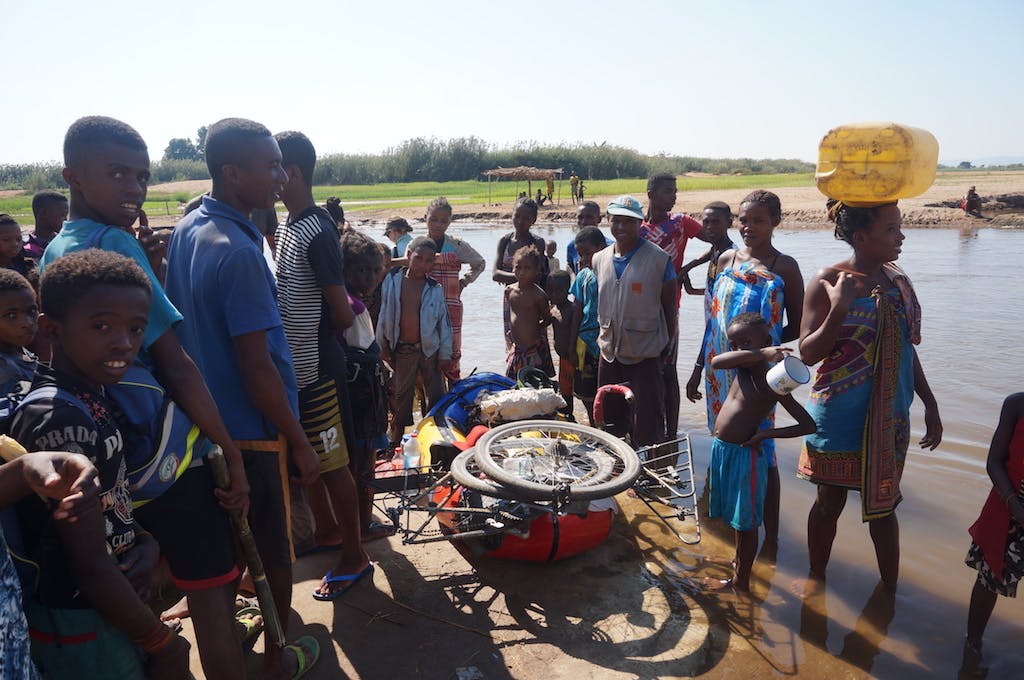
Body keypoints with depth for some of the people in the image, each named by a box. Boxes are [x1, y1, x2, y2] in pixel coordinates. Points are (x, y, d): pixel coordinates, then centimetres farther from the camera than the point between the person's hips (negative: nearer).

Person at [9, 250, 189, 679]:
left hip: (112, 610, 8)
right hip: (83, 629, -8)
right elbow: (91, 565, -25)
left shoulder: (90, 399, -1)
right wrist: (162, 644, -14)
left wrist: (146, 543, -9)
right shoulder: (61, 418, -27)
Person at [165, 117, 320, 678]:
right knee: (275, 553, 13)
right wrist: (300, 443, -15)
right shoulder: (239, 253, -24)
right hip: (253, 432, -8)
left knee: (216, 557, 21)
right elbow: (258, 369, -24)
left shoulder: (186, 230, 4)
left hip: (203, 423, 8)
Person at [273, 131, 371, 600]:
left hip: (316, 370, -9)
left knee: (332, 464, 3)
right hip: (296, 367, 9)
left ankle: (354, 557, 19)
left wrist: (314, 334, -3)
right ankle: (327, 529, 41)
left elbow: (343, 316, -20)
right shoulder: (288, 227, 9)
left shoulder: (317, 233, -20)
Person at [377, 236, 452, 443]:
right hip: (402, 349, 1)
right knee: (400, 395, 12)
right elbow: (383, 313, 1)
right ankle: (395, 440, 26)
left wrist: (445, 354, -3)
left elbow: (444, 320, -1)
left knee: (436, 395, 7)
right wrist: (382, 344, 2)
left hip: (429, 349, 0)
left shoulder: (435, 288, -5)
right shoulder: (392, 280, -4)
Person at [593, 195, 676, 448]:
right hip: (609, 354, 5)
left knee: (648, 427, 2)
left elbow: (669, 306, -3)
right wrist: (603, 337, 13)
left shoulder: (659, 259, -9)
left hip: (646, 354, -5)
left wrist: (667, 346, -2)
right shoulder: (599, 259, 6)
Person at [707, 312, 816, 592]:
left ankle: (741, 581, 23)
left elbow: (808, 425, -14)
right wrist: (759, 353, -32)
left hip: (744, 455, -6)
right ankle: (739, 562, 44)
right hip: (721, 450, 7)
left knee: (746, 522, 8)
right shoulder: (742, 366, 2)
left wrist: (766, 434, -19)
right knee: (737, 516, 24)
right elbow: (716, 362, -22)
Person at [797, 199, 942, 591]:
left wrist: (930, 404, 16)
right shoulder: (827, 283, -12)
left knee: (882, 504, 14)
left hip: (889, 418, 4)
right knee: (830, 502, 10)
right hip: (840, 416, -4)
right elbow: (808, 354, -15)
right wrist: (838, 308, -28)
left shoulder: (898, 282, 4)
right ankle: (816, 579, 30)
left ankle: (890, 588, 31)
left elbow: (908, 349, 13)